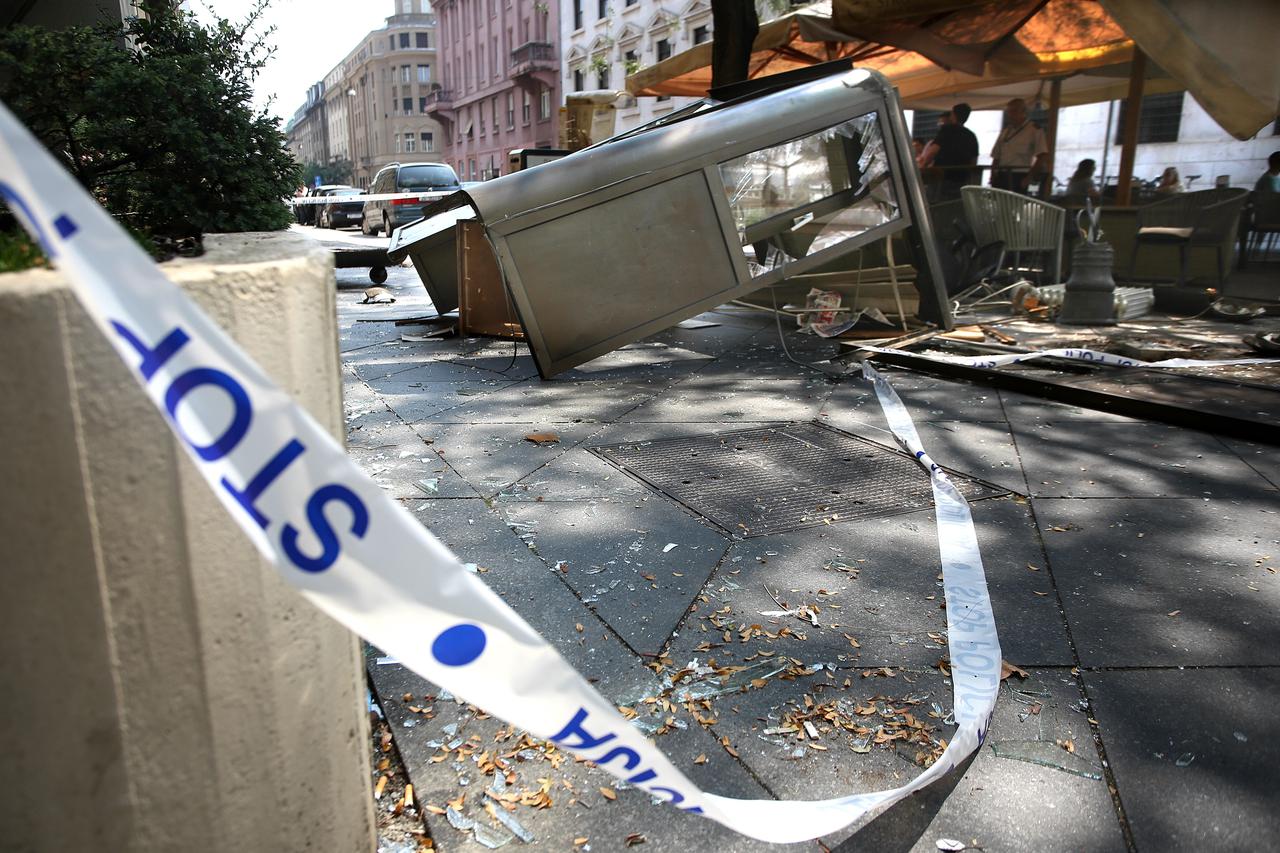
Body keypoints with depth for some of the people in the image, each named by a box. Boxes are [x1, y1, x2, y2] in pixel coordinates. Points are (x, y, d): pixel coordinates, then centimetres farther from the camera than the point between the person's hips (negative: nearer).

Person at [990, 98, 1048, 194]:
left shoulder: (1034, 130, 1)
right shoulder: (1005, 131, 18)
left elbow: (1041, 157, -6)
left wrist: (1029, 177, -12)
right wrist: (993, 176, 6)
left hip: (1019, 177, -5)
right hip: (1001, 176, 6)